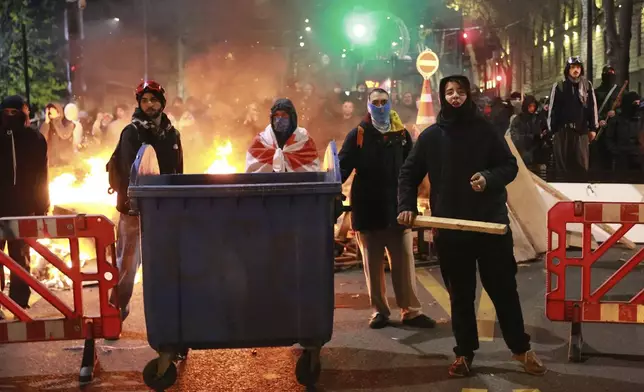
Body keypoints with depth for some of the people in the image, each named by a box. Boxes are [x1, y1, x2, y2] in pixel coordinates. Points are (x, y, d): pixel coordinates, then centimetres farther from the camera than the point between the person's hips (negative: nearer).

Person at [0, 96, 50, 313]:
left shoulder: (34, 139, 2)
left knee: (20, 258, 8)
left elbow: (41, 175, 3)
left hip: (23, 207, 0)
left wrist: (41, 206, -2)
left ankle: (18, 303, 13)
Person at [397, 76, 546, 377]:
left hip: (491, 224, -1)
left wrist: (490, 177, -18)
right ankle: (464, 352, 22)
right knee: (460, 295, 10)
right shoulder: (430, 136, 4)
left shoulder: (485, 130, 1)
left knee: (504, 289, 8)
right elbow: (409, 173, 10)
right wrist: (406, 205, -4)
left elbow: (510, 166, 3)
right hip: (450, 228, 1)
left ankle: (520, 348, 22)